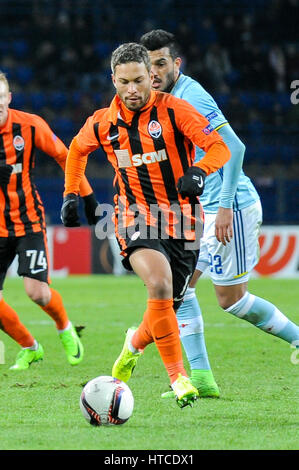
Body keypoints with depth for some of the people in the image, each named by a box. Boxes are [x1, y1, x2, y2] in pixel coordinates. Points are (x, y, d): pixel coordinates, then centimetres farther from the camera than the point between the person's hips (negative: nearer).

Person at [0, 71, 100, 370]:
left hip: (28, 221, -2)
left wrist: (86, 195, 7)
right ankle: (29, 348, 20)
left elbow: (64, 156, 4)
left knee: (37, 291, -14)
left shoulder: (29, 125, -9)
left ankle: (65, 329, 19)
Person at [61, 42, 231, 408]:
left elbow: (219, 148, -13)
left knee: (167, 307, 6)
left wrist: (199, 171, -33)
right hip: (135, 214, 0)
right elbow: (77, 149, 23)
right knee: (159, 284, -28)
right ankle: (178, 376, -20)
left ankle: (134, 344, 43)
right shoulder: (103, 123, 1)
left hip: (181, 216, 0)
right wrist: (71, 194, 16)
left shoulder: (174, 110, -9)